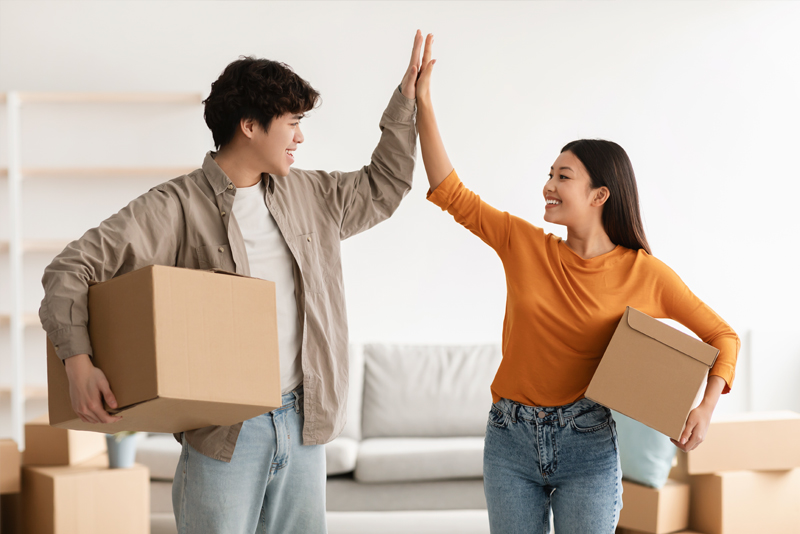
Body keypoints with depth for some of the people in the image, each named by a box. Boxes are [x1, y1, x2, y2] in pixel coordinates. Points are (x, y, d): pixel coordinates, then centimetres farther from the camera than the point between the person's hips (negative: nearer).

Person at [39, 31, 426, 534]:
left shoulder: (307, 195, 11)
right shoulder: (177, 206, -9)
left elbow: (382, 189, 25)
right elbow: (71, 268, -12)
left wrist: (407, 97, 20)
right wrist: (79, 362, -25)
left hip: (302, 421, 6)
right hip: (224, 432, -5)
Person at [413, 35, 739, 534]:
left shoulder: (644, 274, -5)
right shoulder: (524, 245, 0)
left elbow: (722, 335, 3)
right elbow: (451, 192, -1)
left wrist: (707, 404, -13)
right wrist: (424, 103, -5)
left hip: (587, 445, -2)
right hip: (511, 441, 3)